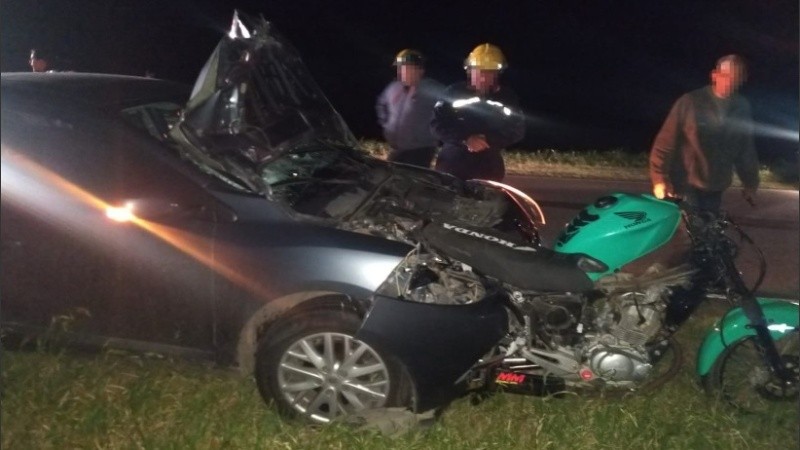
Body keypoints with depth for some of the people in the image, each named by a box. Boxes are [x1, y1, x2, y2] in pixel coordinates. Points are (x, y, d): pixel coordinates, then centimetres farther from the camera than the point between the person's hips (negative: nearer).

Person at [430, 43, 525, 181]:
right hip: (452, 162, -1)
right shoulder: (454, 92, 2)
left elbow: (517, 129, 1)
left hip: (489, 167, 1)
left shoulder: (506, 97, 6)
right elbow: (437, 123, -5)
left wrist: (488, 140, -17)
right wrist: (465, 139, -20)